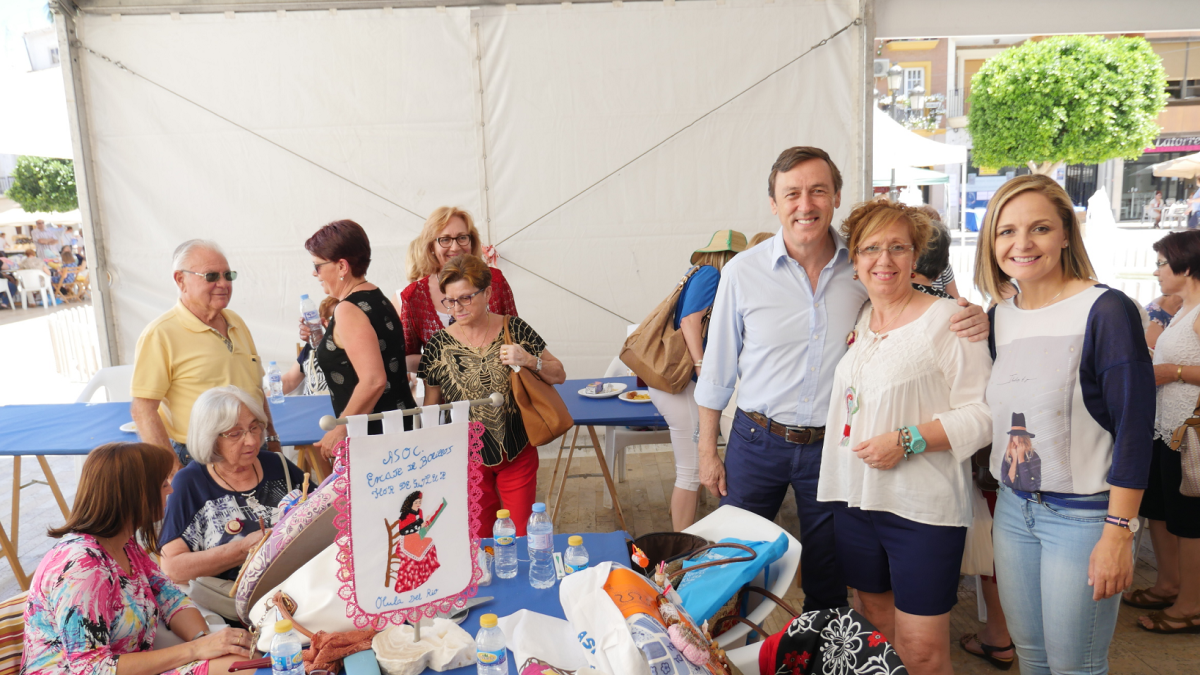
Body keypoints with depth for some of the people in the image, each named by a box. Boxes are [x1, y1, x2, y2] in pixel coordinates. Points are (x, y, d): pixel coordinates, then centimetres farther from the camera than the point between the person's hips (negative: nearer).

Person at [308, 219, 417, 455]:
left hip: (374, 434, -9)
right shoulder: (378, 297, 11)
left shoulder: (349, 310, -16)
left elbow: (373, 381, -24)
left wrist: (340, 431, -15)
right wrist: (323, 339, 17)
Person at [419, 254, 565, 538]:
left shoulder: (514, 330, -6)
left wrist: (530, 360, -18)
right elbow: (431, 407, 2)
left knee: (523, 534, 10)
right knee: (477, 540, 13)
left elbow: (559, 376, 1)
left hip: (518, 451, 0)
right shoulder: (439, 344, -6)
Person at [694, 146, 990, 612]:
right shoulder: (742, 272, -7)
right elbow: (717, 368, 0)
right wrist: (707, 450, 2)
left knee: (827, 582, 16)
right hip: (757, 440, 0)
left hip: (832, 446, 1)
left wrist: (972, 316, -19)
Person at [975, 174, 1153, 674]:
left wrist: (1119, 533, -15)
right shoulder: (998, 316, 3)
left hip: (1084, 515, -5)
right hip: (1013, 509, 5)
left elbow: (1134, 428, -15)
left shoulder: (1106, 311, -14)